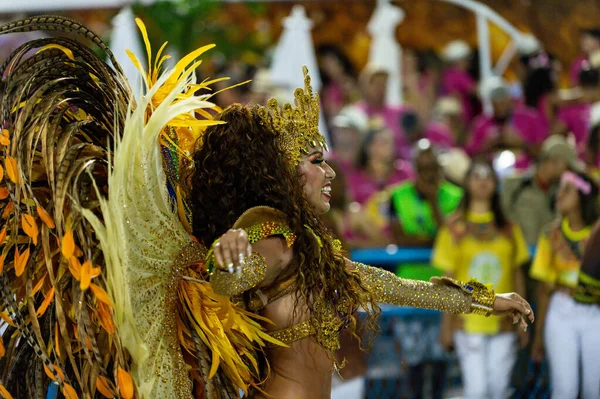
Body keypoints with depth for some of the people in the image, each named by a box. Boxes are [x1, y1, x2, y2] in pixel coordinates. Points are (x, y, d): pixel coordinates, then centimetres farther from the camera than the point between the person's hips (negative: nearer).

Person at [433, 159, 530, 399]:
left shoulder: (508, 228, 7)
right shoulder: (455, 227, 1)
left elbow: (517, 276, 10)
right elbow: (449, 278, 2)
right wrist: (447, 325, 0)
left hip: (503, 323, 2)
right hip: (468, 323, -2)